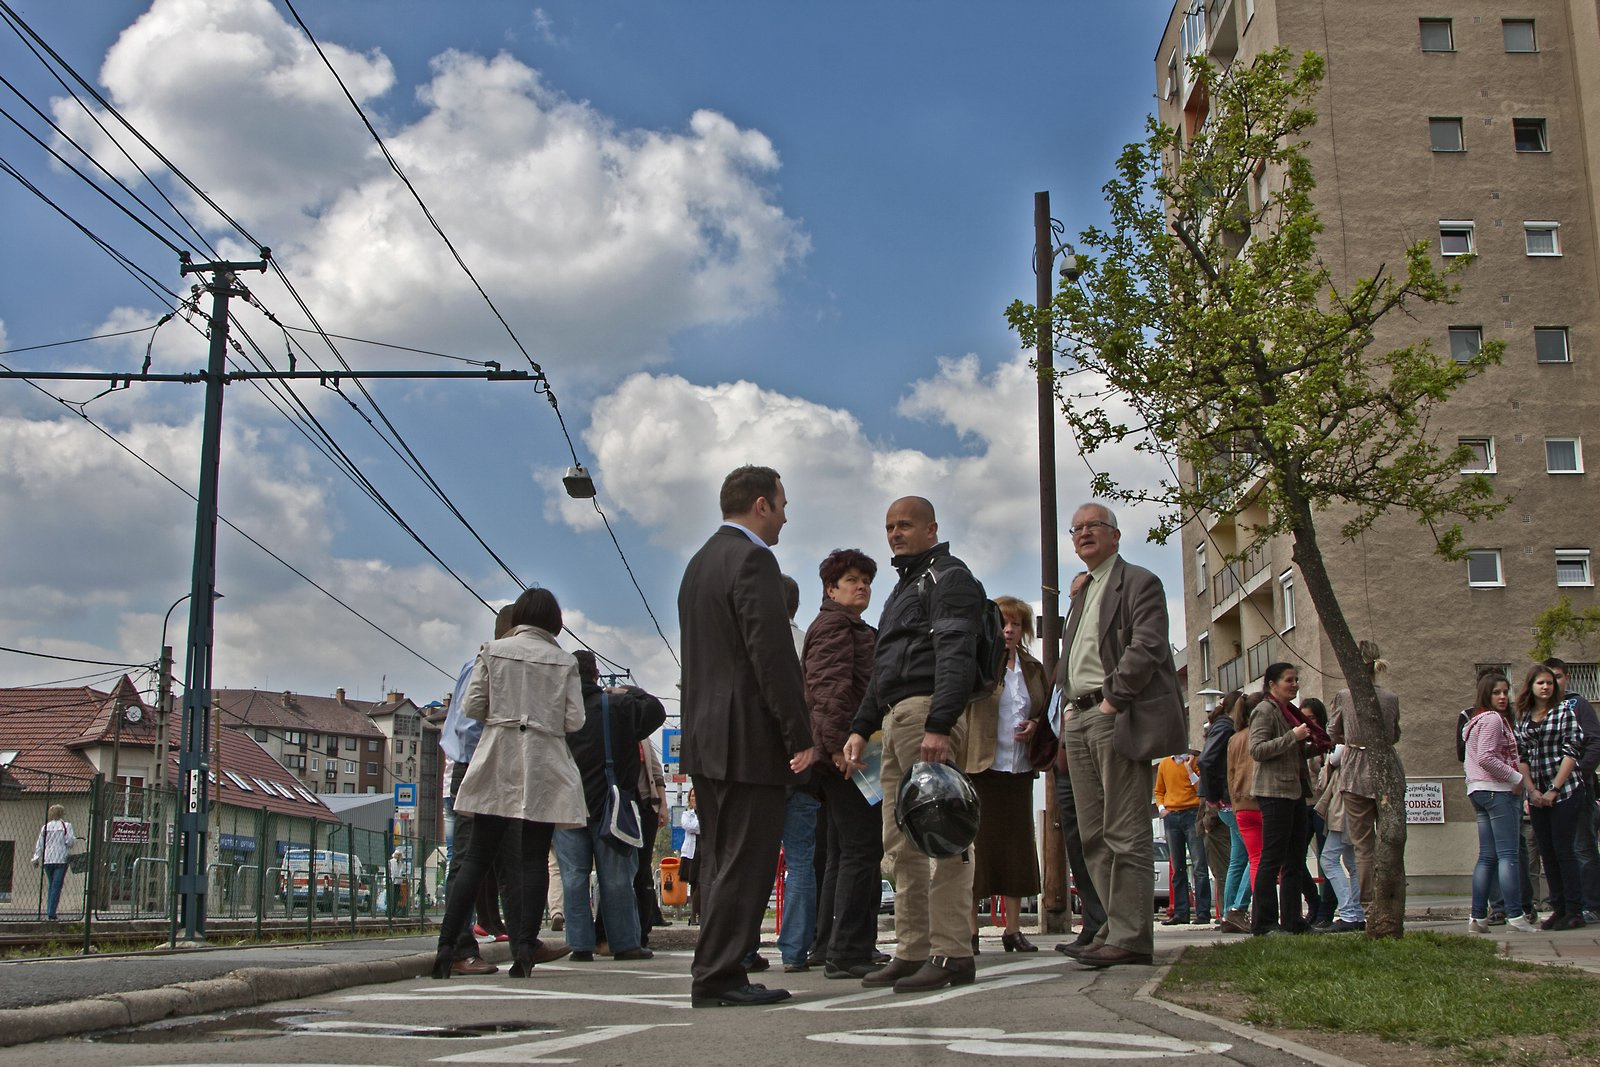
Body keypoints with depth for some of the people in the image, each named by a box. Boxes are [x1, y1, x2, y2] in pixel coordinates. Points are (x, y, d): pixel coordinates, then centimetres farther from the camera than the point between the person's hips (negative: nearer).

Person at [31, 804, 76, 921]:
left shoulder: (45, 827, 10)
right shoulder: (66, 825, -2)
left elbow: (39, 844, 9)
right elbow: (70, 841, -7)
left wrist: (36, 858, 14)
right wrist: (75, 839, 14)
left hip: (47, 860, 4)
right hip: (61, 859, -4)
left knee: (51, 886, 15)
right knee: (57, 886, -6)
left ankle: (49, 912, 11)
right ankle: (51, 914, -13)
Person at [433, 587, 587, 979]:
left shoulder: (493, 651, 3)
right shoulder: (564, 661, 2)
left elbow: (471, 706, 0)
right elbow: (574, 720, -2)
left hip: (497, 764, 1)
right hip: (544, 768, -1)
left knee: (478, 856, 5)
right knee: (533, 859, 2)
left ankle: (446, 947, 1)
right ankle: (524, 949, -3)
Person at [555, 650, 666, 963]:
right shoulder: (615, 705, -5)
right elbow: (656, 712, 4)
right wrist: (632, 691, 16)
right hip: (606, 804, -1)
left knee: (573, 876, 3)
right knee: (615, 877, 5)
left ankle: (580, 944, 0)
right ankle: (624, 943, 7)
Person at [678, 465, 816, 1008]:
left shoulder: (700, 561, 19)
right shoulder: (752, 560, -11)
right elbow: (772, 654, -18)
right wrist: (800, 736, -15)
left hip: (706, 737, 10)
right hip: (748, 739, -10)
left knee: (720, 862, 12)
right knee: (745, 861, -6)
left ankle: (717, 975, 14)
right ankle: (717, 977, -5)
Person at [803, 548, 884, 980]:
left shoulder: (856, 630, 27)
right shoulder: (835, 624, -6)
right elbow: (830, 687, -18)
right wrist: (840, 744, -26)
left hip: (841, 754, 11)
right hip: (847, 752, -11)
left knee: (843, 854, 12)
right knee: (862, 849, -13)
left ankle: (835, 951, 18)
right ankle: (847, 954, -14)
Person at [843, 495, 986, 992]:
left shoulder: (948, 577, -3)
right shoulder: (903, 587, 28)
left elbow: (956, 656, -16)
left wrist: (938, 725, -26)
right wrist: (861, 728, 22)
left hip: (929, 711, -10)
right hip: (895, 716, 10)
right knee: (901, 843, 8)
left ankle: (952, 955, -10)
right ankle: (912, 952, 12)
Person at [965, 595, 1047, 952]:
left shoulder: (1034, 669, 15)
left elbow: (1048, 711, 22)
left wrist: (1036, 725, 3)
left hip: (1019, 769, 6)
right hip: (980, 766, -5)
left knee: (1016, 845, 8)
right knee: (976, 844, -5)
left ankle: (1013, 929, 16)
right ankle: (970, 932, 0)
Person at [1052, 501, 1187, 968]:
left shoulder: (1139, 583, 0)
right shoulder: (1081, 593, 26)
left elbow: (1146, 648, -12)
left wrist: (1113, 700, -17)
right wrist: (1068, 703, 10)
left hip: (1118, 718, -8)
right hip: (1079, 719, 9)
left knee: (1126, 834, -9)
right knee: (1094, 835, 7)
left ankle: (1131, 936, -9)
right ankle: (1116, 924, 12)